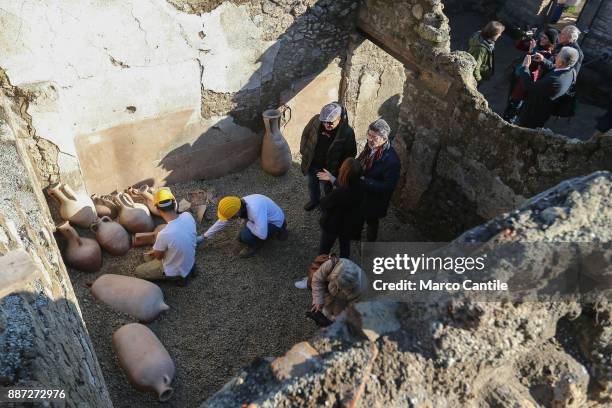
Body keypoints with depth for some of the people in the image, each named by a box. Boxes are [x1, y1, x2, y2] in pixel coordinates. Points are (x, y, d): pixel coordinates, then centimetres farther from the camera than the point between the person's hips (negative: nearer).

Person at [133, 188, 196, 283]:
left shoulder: (164, 234, -38)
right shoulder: (188, 216, -20)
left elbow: (158, 256, -16)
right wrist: (156, 251, 7)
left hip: (174, 271, -7)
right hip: (189, 263, 7)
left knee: (138, 272, 16)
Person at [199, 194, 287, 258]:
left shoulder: (254, 210, -41)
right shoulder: (237, 205, -14)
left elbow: (262, 235, -43)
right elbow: (221, 222, 1)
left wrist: (248, 224, -25)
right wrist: (204, 237, 6)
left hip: (274, 223, -8)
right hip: (265, 217, 8)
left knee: (246, 236, -29)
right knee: (241, 238, 14)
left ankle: (255, 244, 5)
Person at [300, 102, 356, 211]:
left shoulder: (347, 132, -28)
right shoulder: (316, 120, -20)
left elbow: (350, 153, -14)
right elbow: (305, 134, -2)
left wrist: (338, 169, -13)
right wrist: (303, 152, 0)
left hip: (328, 169, -3)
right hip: (311, 164, 3)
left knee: (326, 190, 23)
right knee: (312, 185, 29)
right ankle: (314, 200, 60)